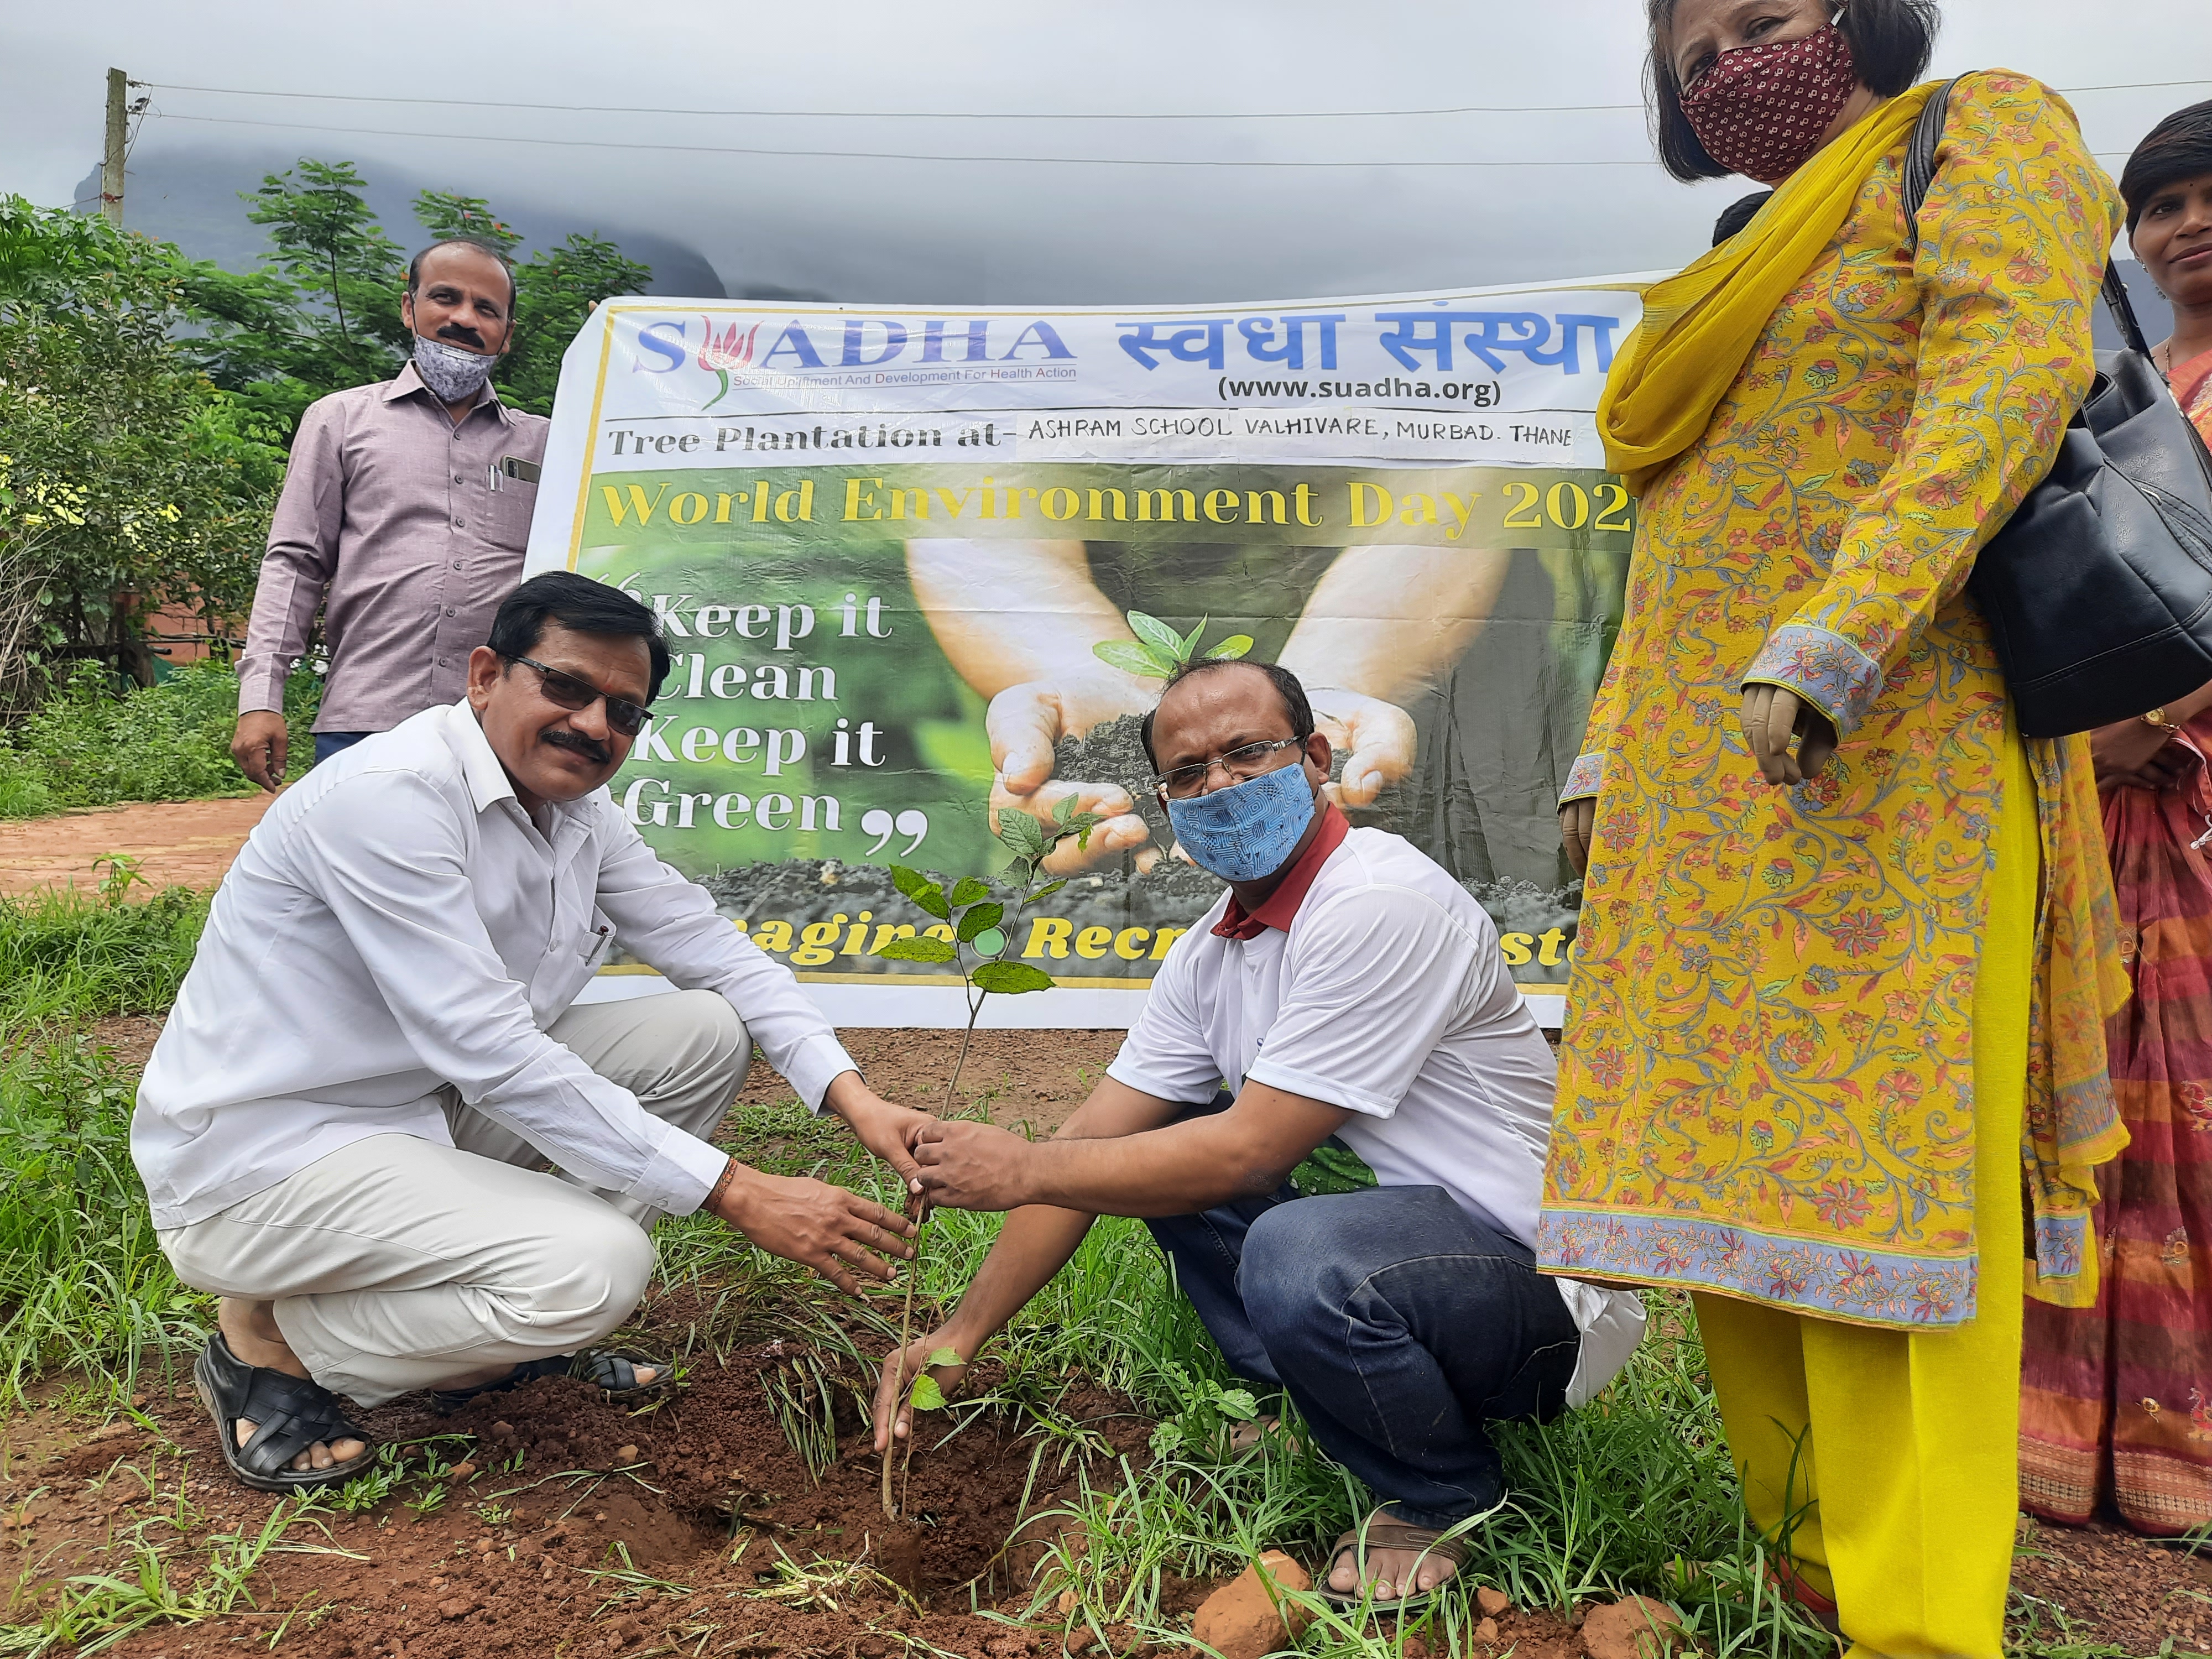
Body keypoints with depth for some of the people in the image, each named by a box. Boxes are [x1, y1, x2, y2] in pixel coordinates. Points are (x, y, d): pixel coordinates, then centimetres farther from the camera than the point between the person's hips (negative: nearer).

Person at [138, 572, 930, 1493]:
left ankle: (485, 1346, 7)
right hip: (257, 1165, -9)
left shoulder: (577, 811, 2)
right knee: (598, 1267, -27)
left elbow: (709, 944, 2)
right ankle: (269, 1343, -1)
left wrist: (851, 1094, -14)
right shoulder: (386, 796, -25)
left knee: (705, 1030, -2)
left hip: (428, 1105, 9)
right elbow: (489, 1052, -30)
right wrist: (736, 1193, -30)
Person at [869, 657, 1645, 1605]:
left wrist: (1022, 1170, -17)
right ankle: (1313, 1412, 10)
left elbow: (1246, 1152, -25)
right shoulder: (1210, 952, 4)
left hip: (1546, 1280, -8)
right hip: (1395, 1226, 8)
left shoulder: (1382, 907, -23)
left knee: (1299, 1256, -35)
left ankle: (1444, 1496, -3)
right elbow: (1092, 1142, 4)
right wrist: (963, 1334, -1)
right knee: (1163, 1154, 7)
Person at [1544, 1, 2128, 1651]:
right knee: (1744, 1187, 7)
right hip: (1711, 784, 8)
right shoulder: (1744, 268, 26)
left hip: (1876, 763, -7)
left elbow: (2016, 367, -13)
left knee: (1882, 1188, -10)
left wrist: (1835, 634, -25)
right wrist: (1605, 758, 15)